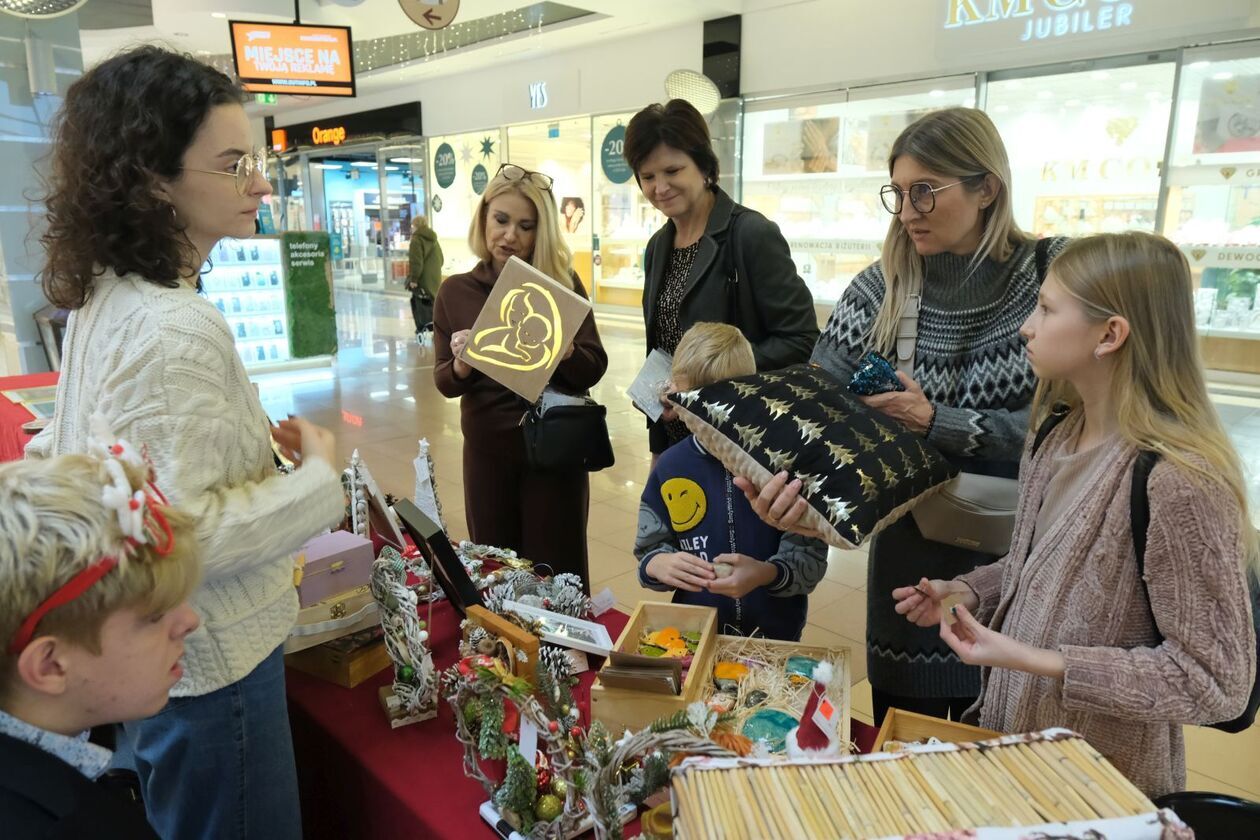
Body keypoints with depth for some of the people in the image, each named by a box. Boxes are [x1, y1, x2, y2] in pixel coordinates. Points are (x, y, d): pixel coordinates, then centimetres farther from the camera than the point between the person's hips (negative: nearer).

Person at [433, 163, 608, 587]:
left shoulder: (563, 283, -4)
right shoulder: (455, 291, 0)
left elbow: (593, 369, -6)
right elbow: (444, 382, 2)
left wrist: (562, 348, -27)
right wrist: (460, 364, -20)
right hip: (487, 449, 2)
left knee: (556, 571, 7)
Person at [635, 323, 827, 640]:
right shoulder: (671, 466, -1)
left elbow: (811, 557, -9)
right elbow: (649, 550, 5)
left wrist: (767, 574, -26)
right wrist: (659, 564, -15)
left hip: (775, 633, -1)